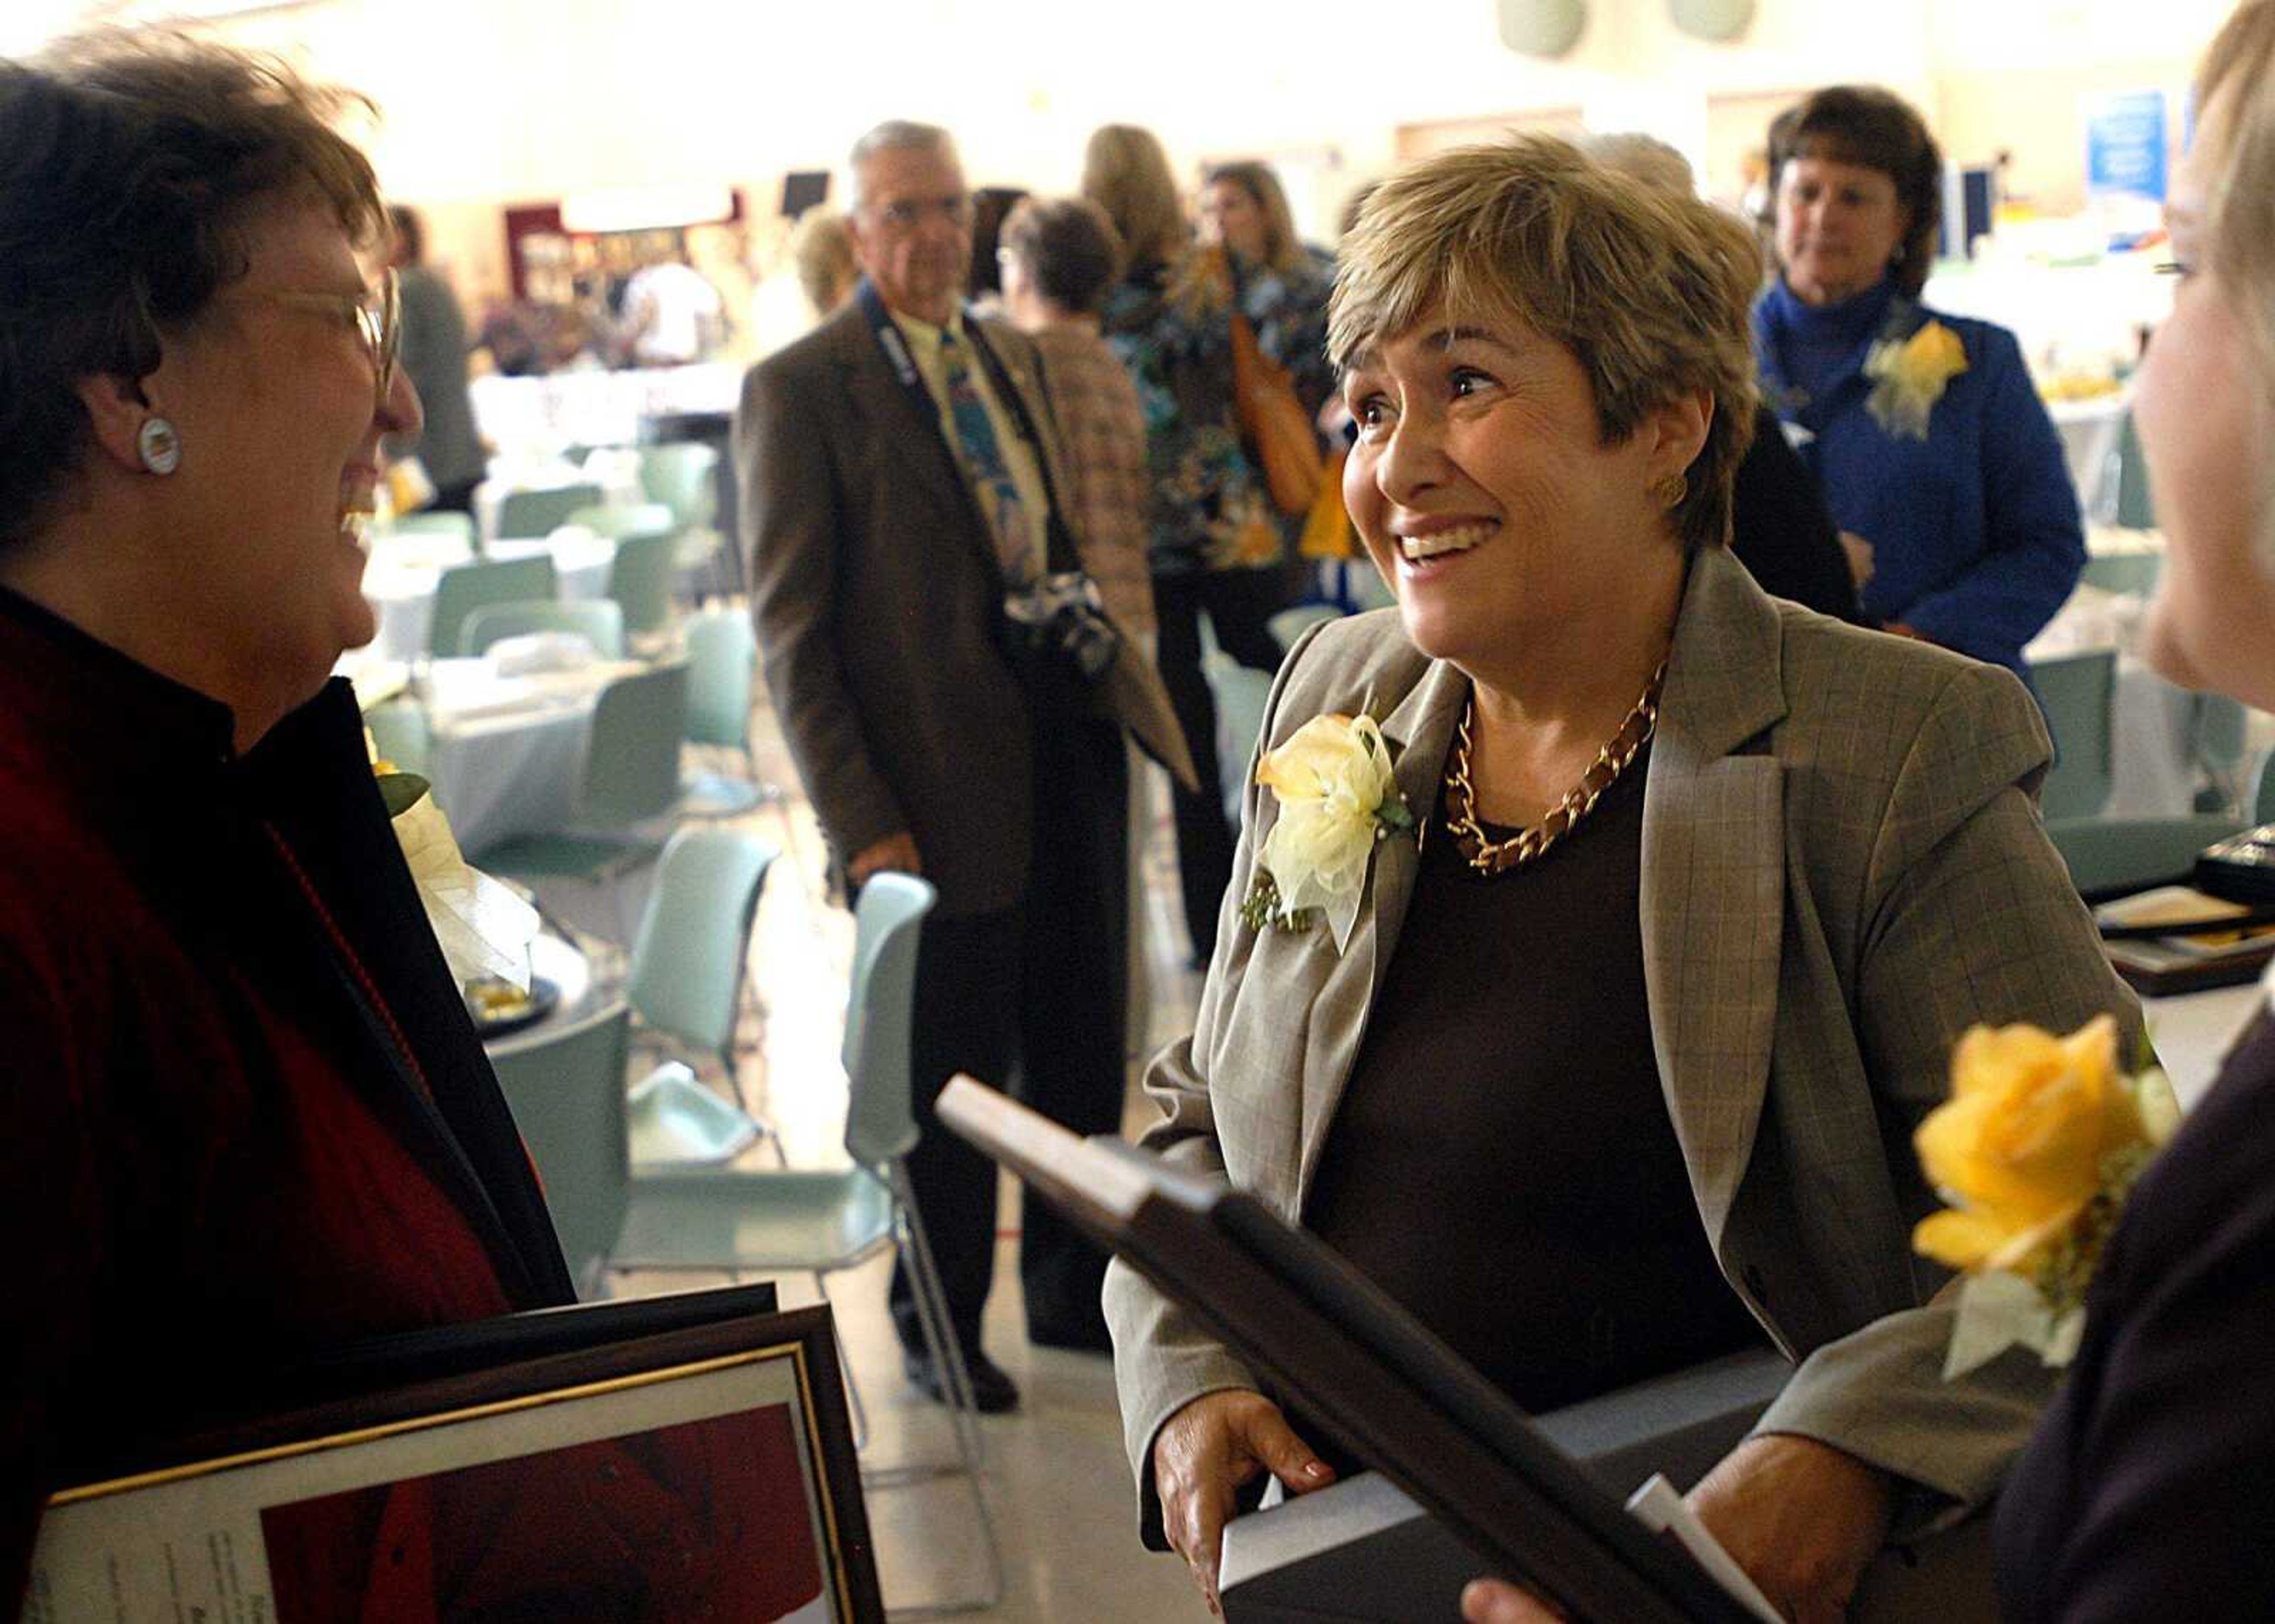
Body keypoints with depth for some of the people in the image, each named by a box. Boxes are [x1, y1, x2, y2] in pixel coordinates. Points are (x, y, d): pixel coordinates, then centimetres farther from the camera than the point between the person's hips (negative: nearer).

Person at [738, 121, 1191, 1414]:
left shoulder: (1012, 358, 12)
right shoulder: (801, 389, -9)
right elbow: (792, 629, -11)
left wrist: (1092, 626, 5)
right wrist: (860, 821, -14)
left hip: (1066, 753, 6)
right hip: (940, 787, -6)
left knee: (1083, 1052, 15)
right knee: (954, 1077, 8)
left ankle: (1074, 1289, 35)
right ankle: (940, 1328, 29)